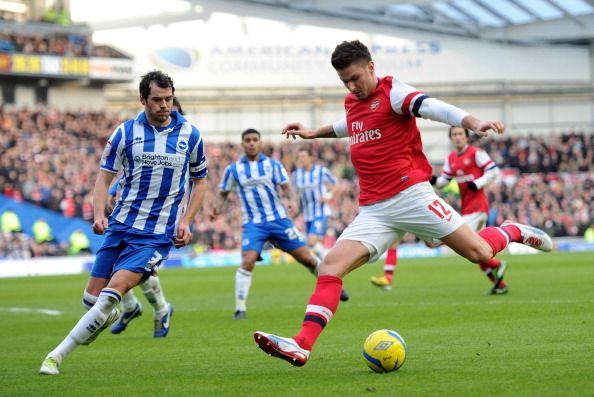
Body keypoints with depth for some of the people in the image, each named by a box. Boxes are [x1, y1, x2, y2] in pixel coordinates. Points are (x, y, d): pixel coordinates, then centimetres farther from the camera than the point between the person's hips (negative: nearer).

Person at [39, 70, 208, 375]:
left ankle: (58, 355, -15)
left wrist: (186, 221, 0)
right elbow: (104, 176, 5)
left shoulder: (190, 135, 1)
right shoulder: (126, 132, 1)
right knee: (92, 297, 0)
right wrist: (99, 214, -12)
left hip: (159, 233, -2)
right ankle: (110, 315, 38)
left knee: (113, 291, -19)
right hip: (121, 225, 2)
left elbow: (200, 180, 13)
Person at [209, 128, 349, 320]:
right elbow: (223, 193, 12)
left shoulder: (273, 165, 5)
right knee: (248, 261, -22)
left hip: (279, 219, 1)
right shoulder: (233, 170, 6)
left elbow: (285, 186, -1)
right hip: (253, 223, -1)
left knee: (306, 257, 1)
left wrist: (291, 200, -22)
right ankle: (240, 308, -14)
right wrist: (216, 208, -8)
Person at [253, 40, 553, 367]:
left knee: (479, 252, -10)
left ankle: (512, 231, 26)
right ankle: (302, 345, -22)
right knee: (330, 266, -13)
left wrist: (472, 123, -39)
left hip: (410, 195, -6)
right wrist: (315, 133, 47)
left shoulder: (392, 92, -5)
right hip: (373, 211, 6)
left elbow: (433, 107, -23)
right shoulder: (352, 102, 16)